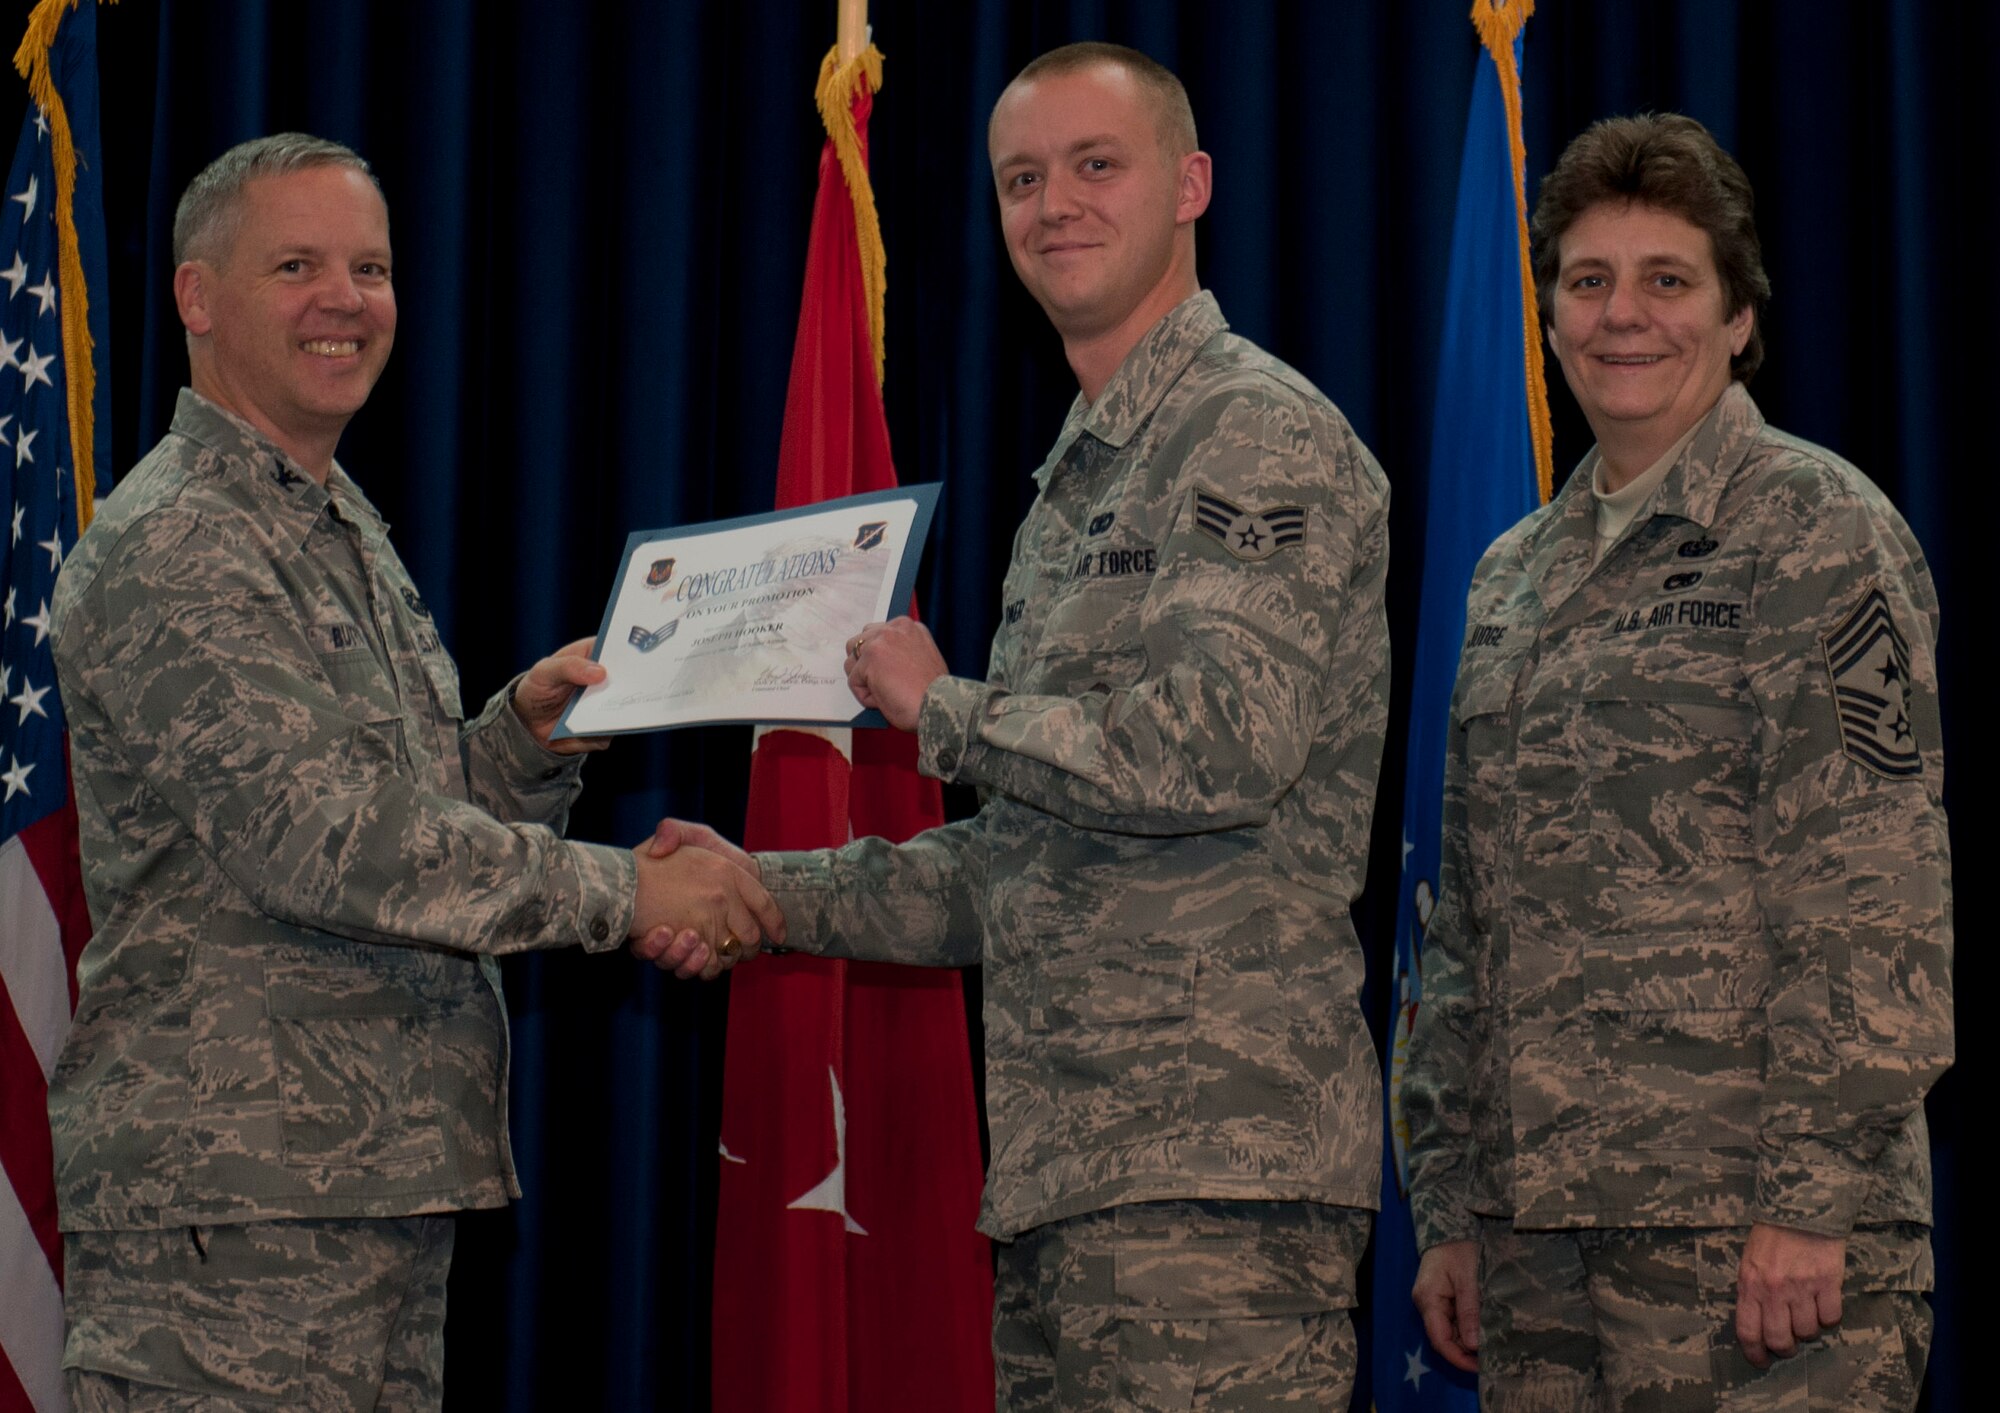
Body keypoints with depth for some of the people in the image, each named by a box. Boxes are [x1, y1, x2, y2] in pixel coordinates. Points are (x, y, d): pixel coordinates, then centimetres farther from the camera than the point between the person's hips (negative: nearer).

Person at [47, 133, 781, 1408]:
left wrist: (531, 730, 3)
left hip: (383, 1180, 9)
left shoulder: (348, 534, 20)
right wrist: (626, 890, -16)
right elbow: (323, 841, -20)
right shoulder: (171, 552, -11)